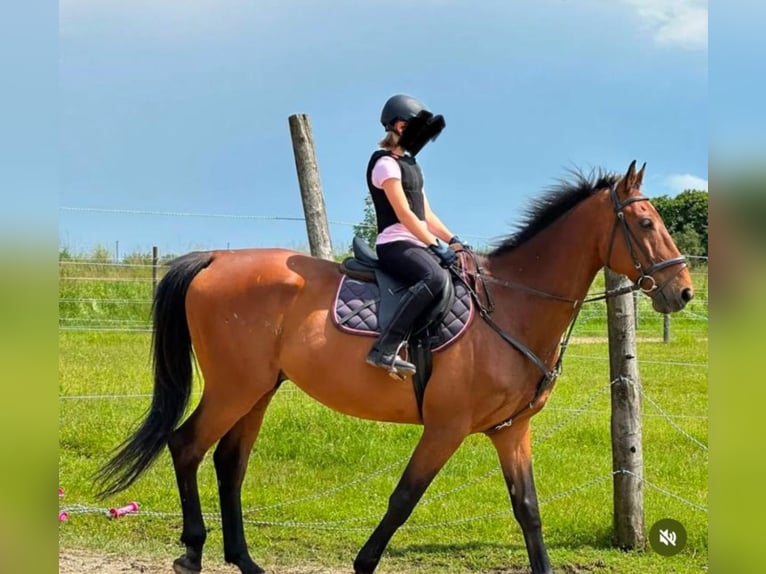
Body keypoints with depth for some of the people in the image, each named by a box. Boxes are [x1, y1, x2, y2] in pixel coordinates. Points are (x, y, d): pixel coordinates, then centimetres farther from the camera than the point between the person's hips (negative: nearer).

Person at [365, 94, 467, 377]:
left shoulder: (410, 165, 22)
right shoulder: (386, 163, -7)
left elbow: (426, 214, 21)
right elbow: (404, 215, -16)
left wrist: (453, 240, 8)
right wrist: (436, 246, -19)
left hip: (416, 244, 10)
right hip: (395, 244, -10)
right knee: (435, 276, -36)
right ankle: (385, 348, -42)